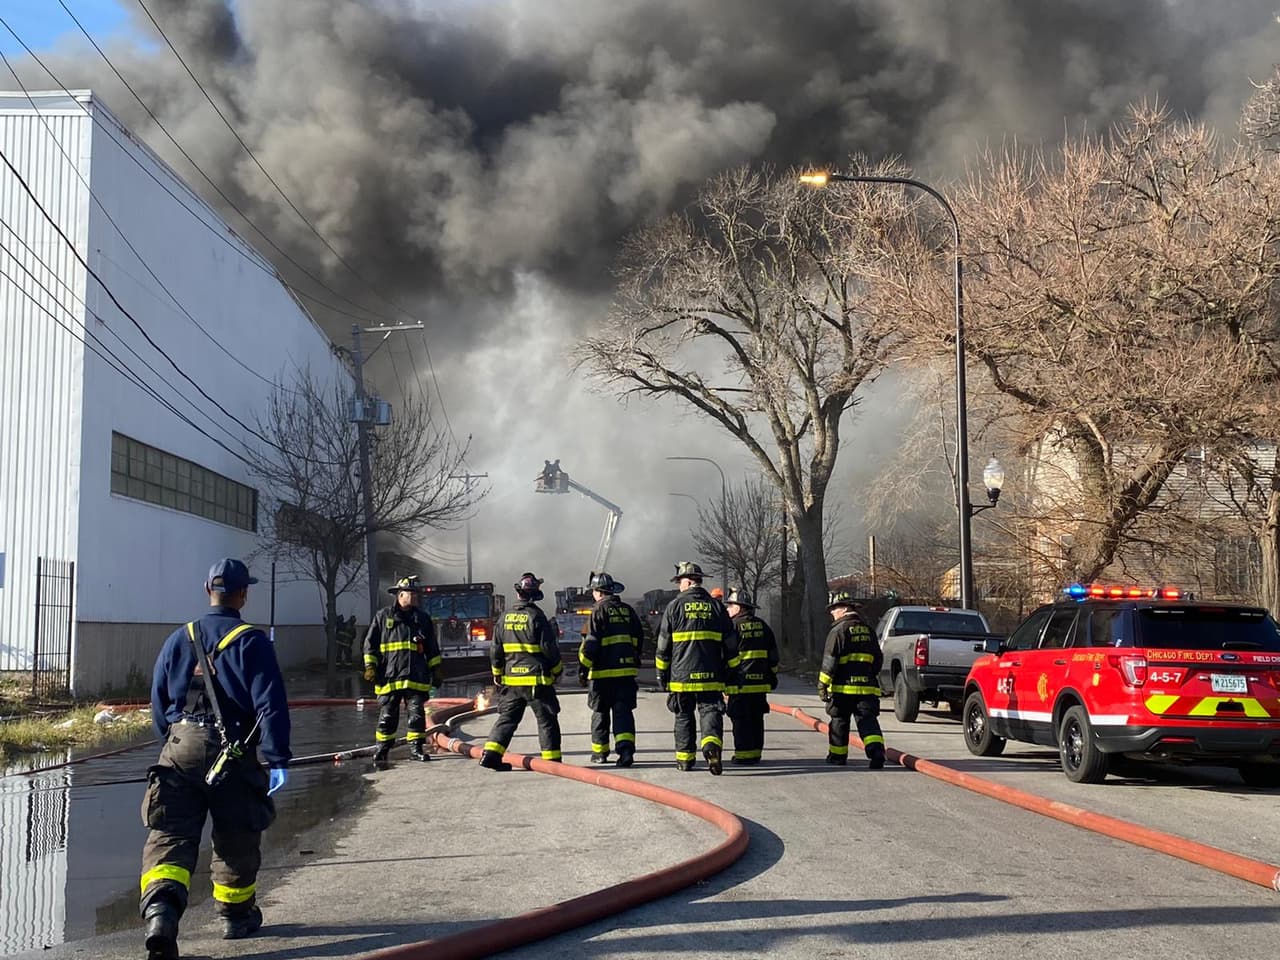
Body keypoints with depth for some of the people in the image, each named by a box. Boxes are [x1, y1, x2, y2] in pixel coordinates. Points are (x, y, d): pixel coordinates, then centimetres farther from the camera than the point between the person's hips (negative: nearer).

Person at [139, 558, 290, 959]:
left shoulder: (179, 639, 10)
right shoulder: (251, 642, -5)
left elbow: (159, 704, 16)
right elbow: (270, 704, -12)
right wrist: (277, 759, -11)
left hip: (180, 749, 3)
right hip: (232, 755, -3)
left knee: (170, 836, -1)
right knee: (236, 839, 14)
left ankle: (161, 910, -23)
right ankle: (236, 914, 28)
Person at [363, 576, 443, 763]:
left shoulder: (422, 618, 12)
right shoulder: (383, 616, 5)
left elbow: (432, 648, 17)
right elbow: (370, 643, 6)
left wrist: (436, 670, 14)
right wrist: (370, 666, -2)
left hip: (416, 676, 2)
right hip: (388, 676, -2)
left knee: (417, 713, -2)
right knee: (387, 715, 4)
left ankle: (417, 747, 5)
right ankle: (382, 748, 16)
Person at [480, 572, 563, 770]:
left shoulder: (505, 617, 4)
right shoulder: (536, 616, -11)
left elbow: (495, 648, 7)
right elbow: (549, 647, -10)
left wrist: (497, 673, 19)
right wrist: (558, 669, 5)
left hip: (511, 679, 5)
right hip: (537, 679, -5)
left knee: (507, 717, 13)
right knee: (546, 719, 4)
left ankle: (491, 754, 4)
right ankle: (552, 760, 3)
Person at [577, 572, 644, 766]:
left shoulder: (599, 611, -8)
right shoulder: (627, 610, 9)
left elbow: (590, 644, -12)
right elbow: (638, 638, 16)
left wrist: (583, 670, -7)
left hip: (603, 671, -4)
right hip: (626, 670, 4)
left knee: (600, 713, 10)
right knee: (623, 711, 2)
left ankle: (600, 752, 17)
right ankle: (626, 749, -15)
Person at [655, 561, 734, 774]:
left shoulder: (675, 606, 0)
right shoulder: (716, 607, 7)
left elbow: (663, 644, 2)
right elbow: (729, 643, 8)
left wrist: (662, 675, 10)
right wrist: (728, 673, 16)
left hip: (681, 675, -1)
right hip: (710, 676, 1)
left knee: (684, 716, 12)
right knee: (710, 711, -1)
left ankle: (685, 758, 16)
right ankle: (712, 744, -28)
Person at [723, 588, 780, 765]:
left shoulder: (734, 626, -9)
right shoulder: (762, 626, 12)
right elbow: (773, 654, 16)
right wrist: (772, 676, 23)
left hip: (740, 683, -6)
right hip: (760, 683, 6)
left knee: (741, 720, -2)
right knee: (756, 719, 12)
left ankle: (744, 754, -3)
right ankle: (756, 752, 16)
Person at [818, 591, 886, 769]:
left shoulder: (839, 630, -8)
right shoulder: (867, 629, 13)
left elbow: (830, 660, -13)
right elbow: (878, 658, 20)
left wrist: (823, 684, -10)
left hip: (843, 687, -4)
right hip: (867, 686, 5)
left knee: (839, 721, 11)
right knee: (867, 720, -2)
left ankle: (837, 755, 20)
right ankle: (876, 750, -23)